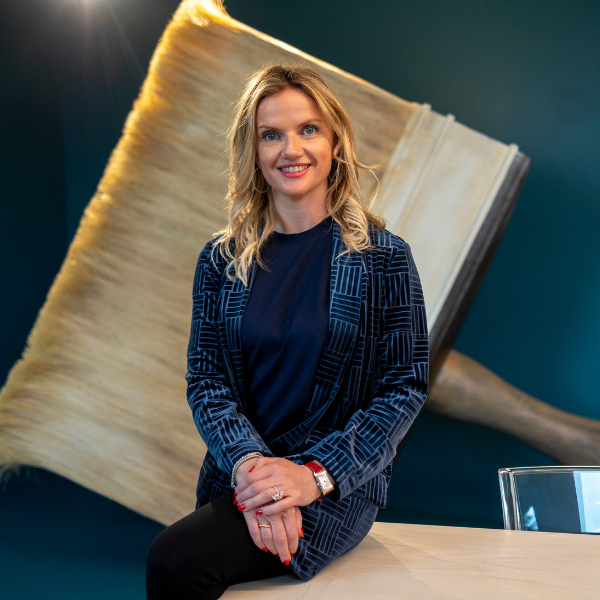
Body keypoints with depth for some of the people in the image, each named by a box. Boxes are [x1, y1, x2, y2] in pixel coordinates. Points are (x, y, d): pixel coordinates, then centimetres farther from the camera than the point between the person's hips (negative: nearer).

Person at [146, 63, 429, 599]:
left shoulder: (382, 255, -3)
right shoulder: (222, 258, 5)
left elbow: (407, 385, -4)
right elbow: (205, 378, 2)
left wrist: (315, 474, -15)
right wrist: (248, 465, -17)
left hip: (337, 486, -3)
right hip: (235, 476, 4)